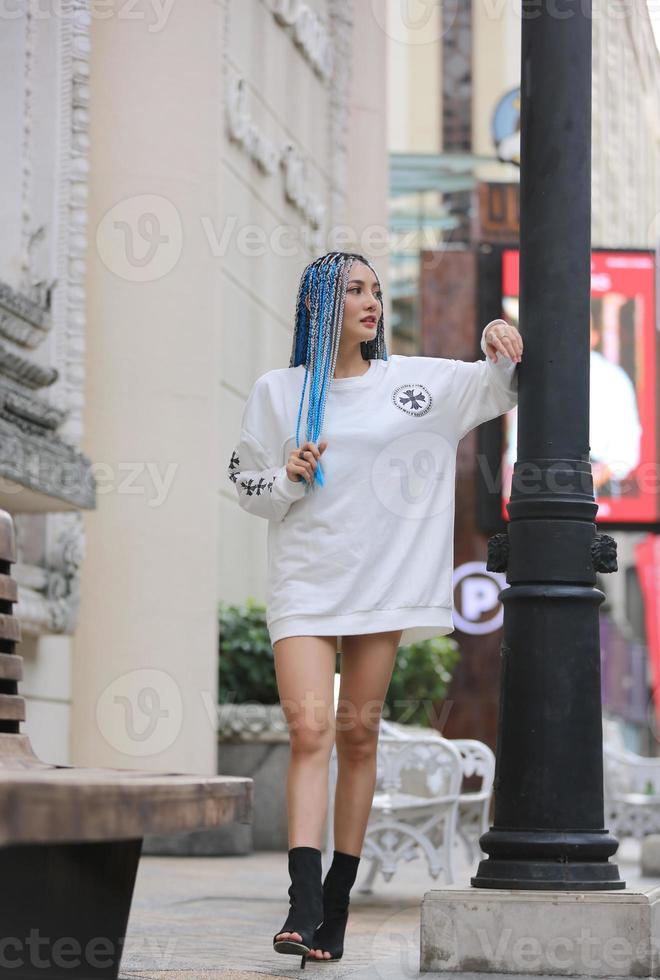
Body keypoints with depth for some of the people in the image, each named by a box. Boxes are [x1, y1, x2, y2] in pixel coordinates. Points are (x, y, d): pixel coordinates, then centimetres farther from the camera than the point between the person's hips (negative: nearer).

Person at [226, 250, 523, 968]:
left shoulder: (417, 381, 8)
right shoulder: (277, 391, 6)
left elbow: (503, 388, 10)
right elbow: (247, 486, 11)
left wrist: (502, 354, -11)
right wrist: (290, 479, -10)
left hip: (384, 580, 2)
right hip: (305, 583, -1)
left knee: (358, 735, 4)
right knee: (310, 728, -14)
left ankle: (337, 902, 12)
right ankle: (302, 906, -21)